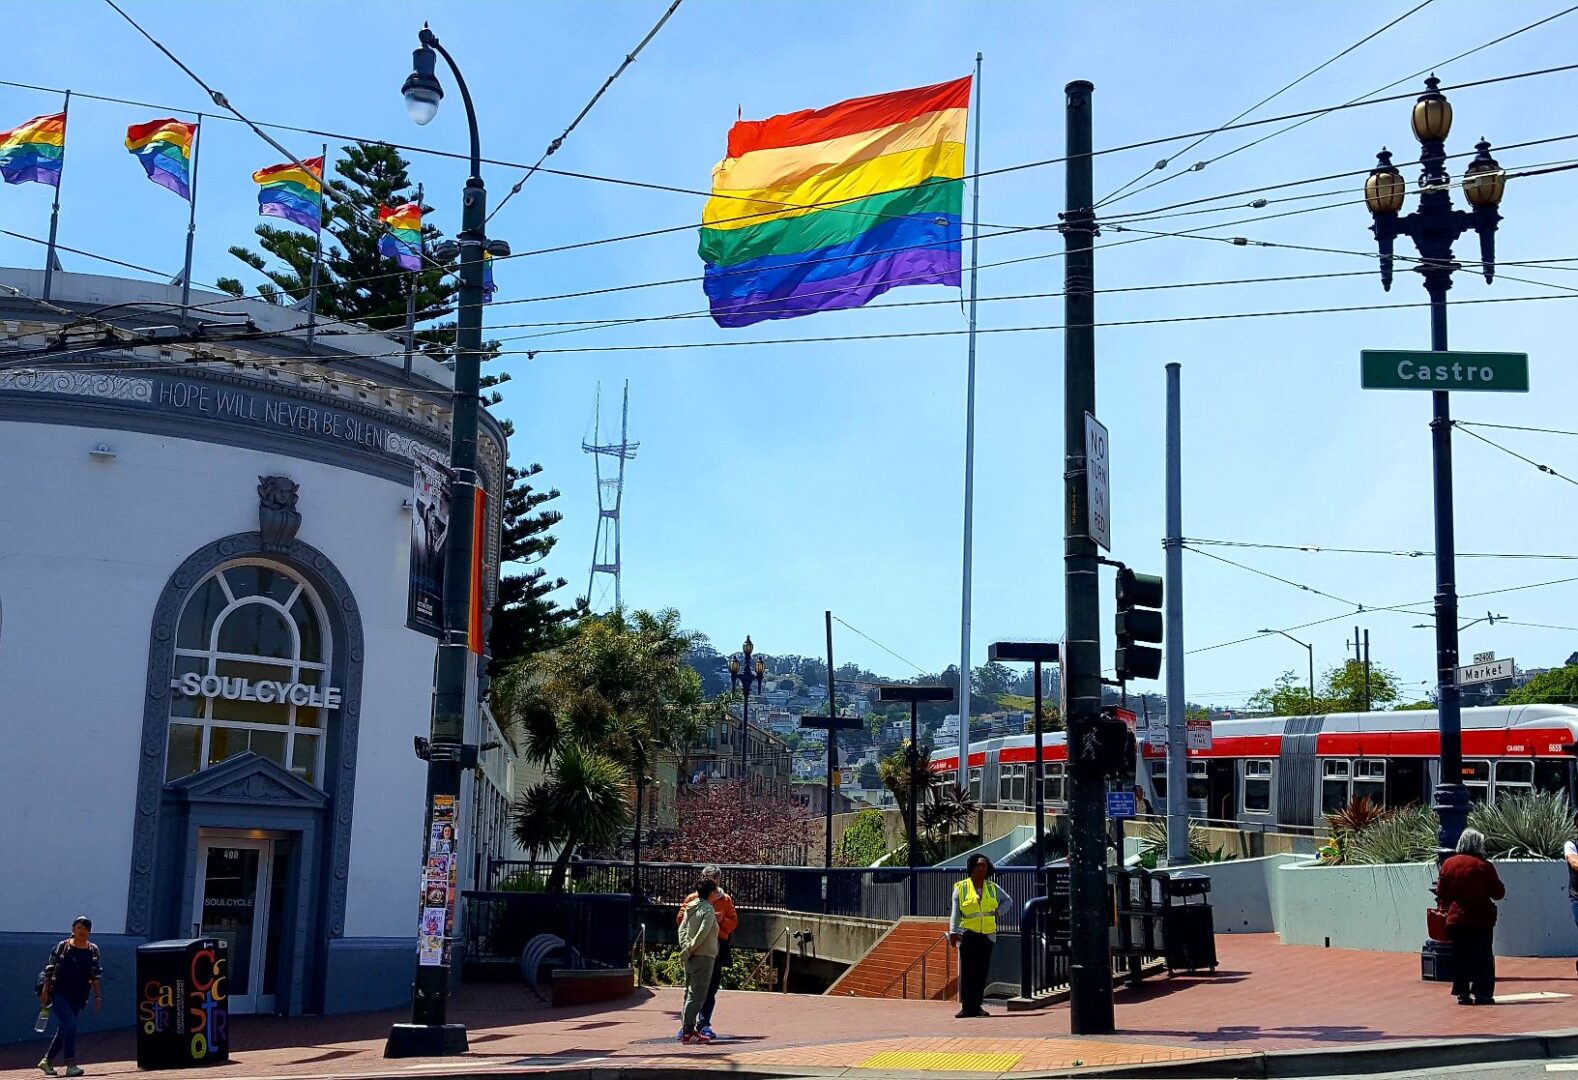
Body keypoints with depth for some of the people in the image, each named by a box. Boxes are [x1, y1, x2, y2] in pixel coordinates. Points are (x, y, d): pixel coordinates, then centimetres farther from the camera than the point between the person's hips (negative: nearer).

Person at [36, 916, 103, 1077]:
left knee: (64, 1030, 10)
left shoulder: (93, 950, 6)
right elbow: (48, 971, -2)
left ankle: (47, 1061, 27)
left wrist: (98, 996, 1)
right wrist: (44, 992, -9)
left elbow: (96, 975, 7)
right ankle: (70, 1065, -17)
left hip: (78, 997, 4)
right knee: (70, 1024, -18)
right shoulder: (62, 947, -2)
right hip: (58, 994, -4)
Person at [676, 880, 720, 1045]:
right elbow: (702, 934, -18)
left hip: (690, 957, 8)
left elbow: (682, 928, 7)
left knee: (689, 993, 15)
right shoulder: (708, 910, -12)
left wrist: (685, 949, -1)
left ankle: (686, 1028, 19)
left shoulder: (690, 907, 11)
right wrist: (688, 951, -11)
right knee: (696, 995, -5)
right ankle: (688, 1032, -6)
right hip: (703, 957, -8)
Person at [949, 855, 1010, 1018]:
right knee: (967, 971, -7)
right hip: (968, 935, -3)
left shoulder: (992, 888, 12)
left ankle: (976, 1006, 9)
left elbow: (1008, 900, 26)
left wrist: (997, 913, 11)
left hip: (987, 935, 3)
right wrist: (953, 932, -9)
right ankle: (966, 1007, -6)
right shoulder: (961, 888, 3)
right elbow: (955, 912, 0)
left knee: (982, 971, 2)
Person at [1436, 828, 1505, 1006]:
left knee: (1460, 957, 9)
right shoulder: (1484, 866, -9)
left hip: (1456, 919, 3)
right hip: (1481, 919, -3)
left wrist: (1444, 907, 22)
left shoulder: (1448, 864, 0)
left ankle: (1462, 993, 8)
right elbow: (1499, 892, -2)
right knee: (1483, 956, 5)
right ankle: (1482, 993, 3)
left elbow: (1441, 893, 6)